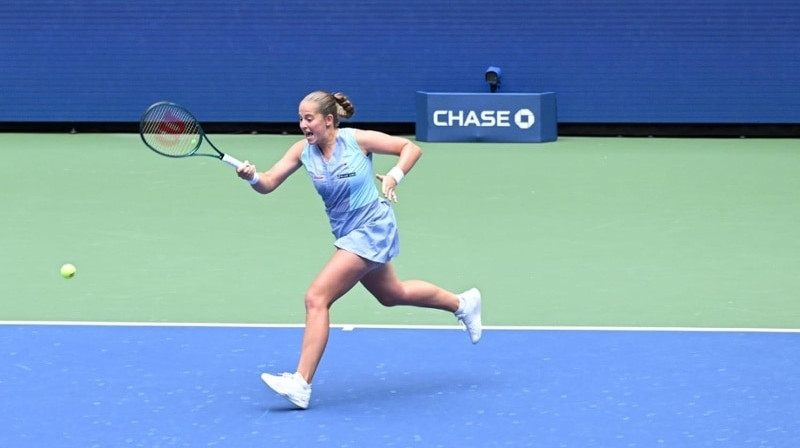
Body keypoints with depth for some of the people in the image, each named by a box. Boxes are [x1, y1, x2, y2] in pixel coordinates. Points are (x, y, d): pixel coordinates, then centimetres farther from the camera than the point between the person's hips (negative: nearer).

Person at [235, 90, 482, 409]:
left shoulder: (357, 140, -17)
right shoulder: (303, 151, -4)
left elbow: (411, 147, -8)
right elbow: (268, 184, -11)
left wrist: (394, 176, -24)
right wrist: (252, 177, -33)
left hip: (371, 228, -8)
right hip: (348, 233, 8)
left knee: (316, 298, -18)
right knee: (392, 294, 27)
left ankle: (300, 384, -19)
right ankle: (462, 303, 51)